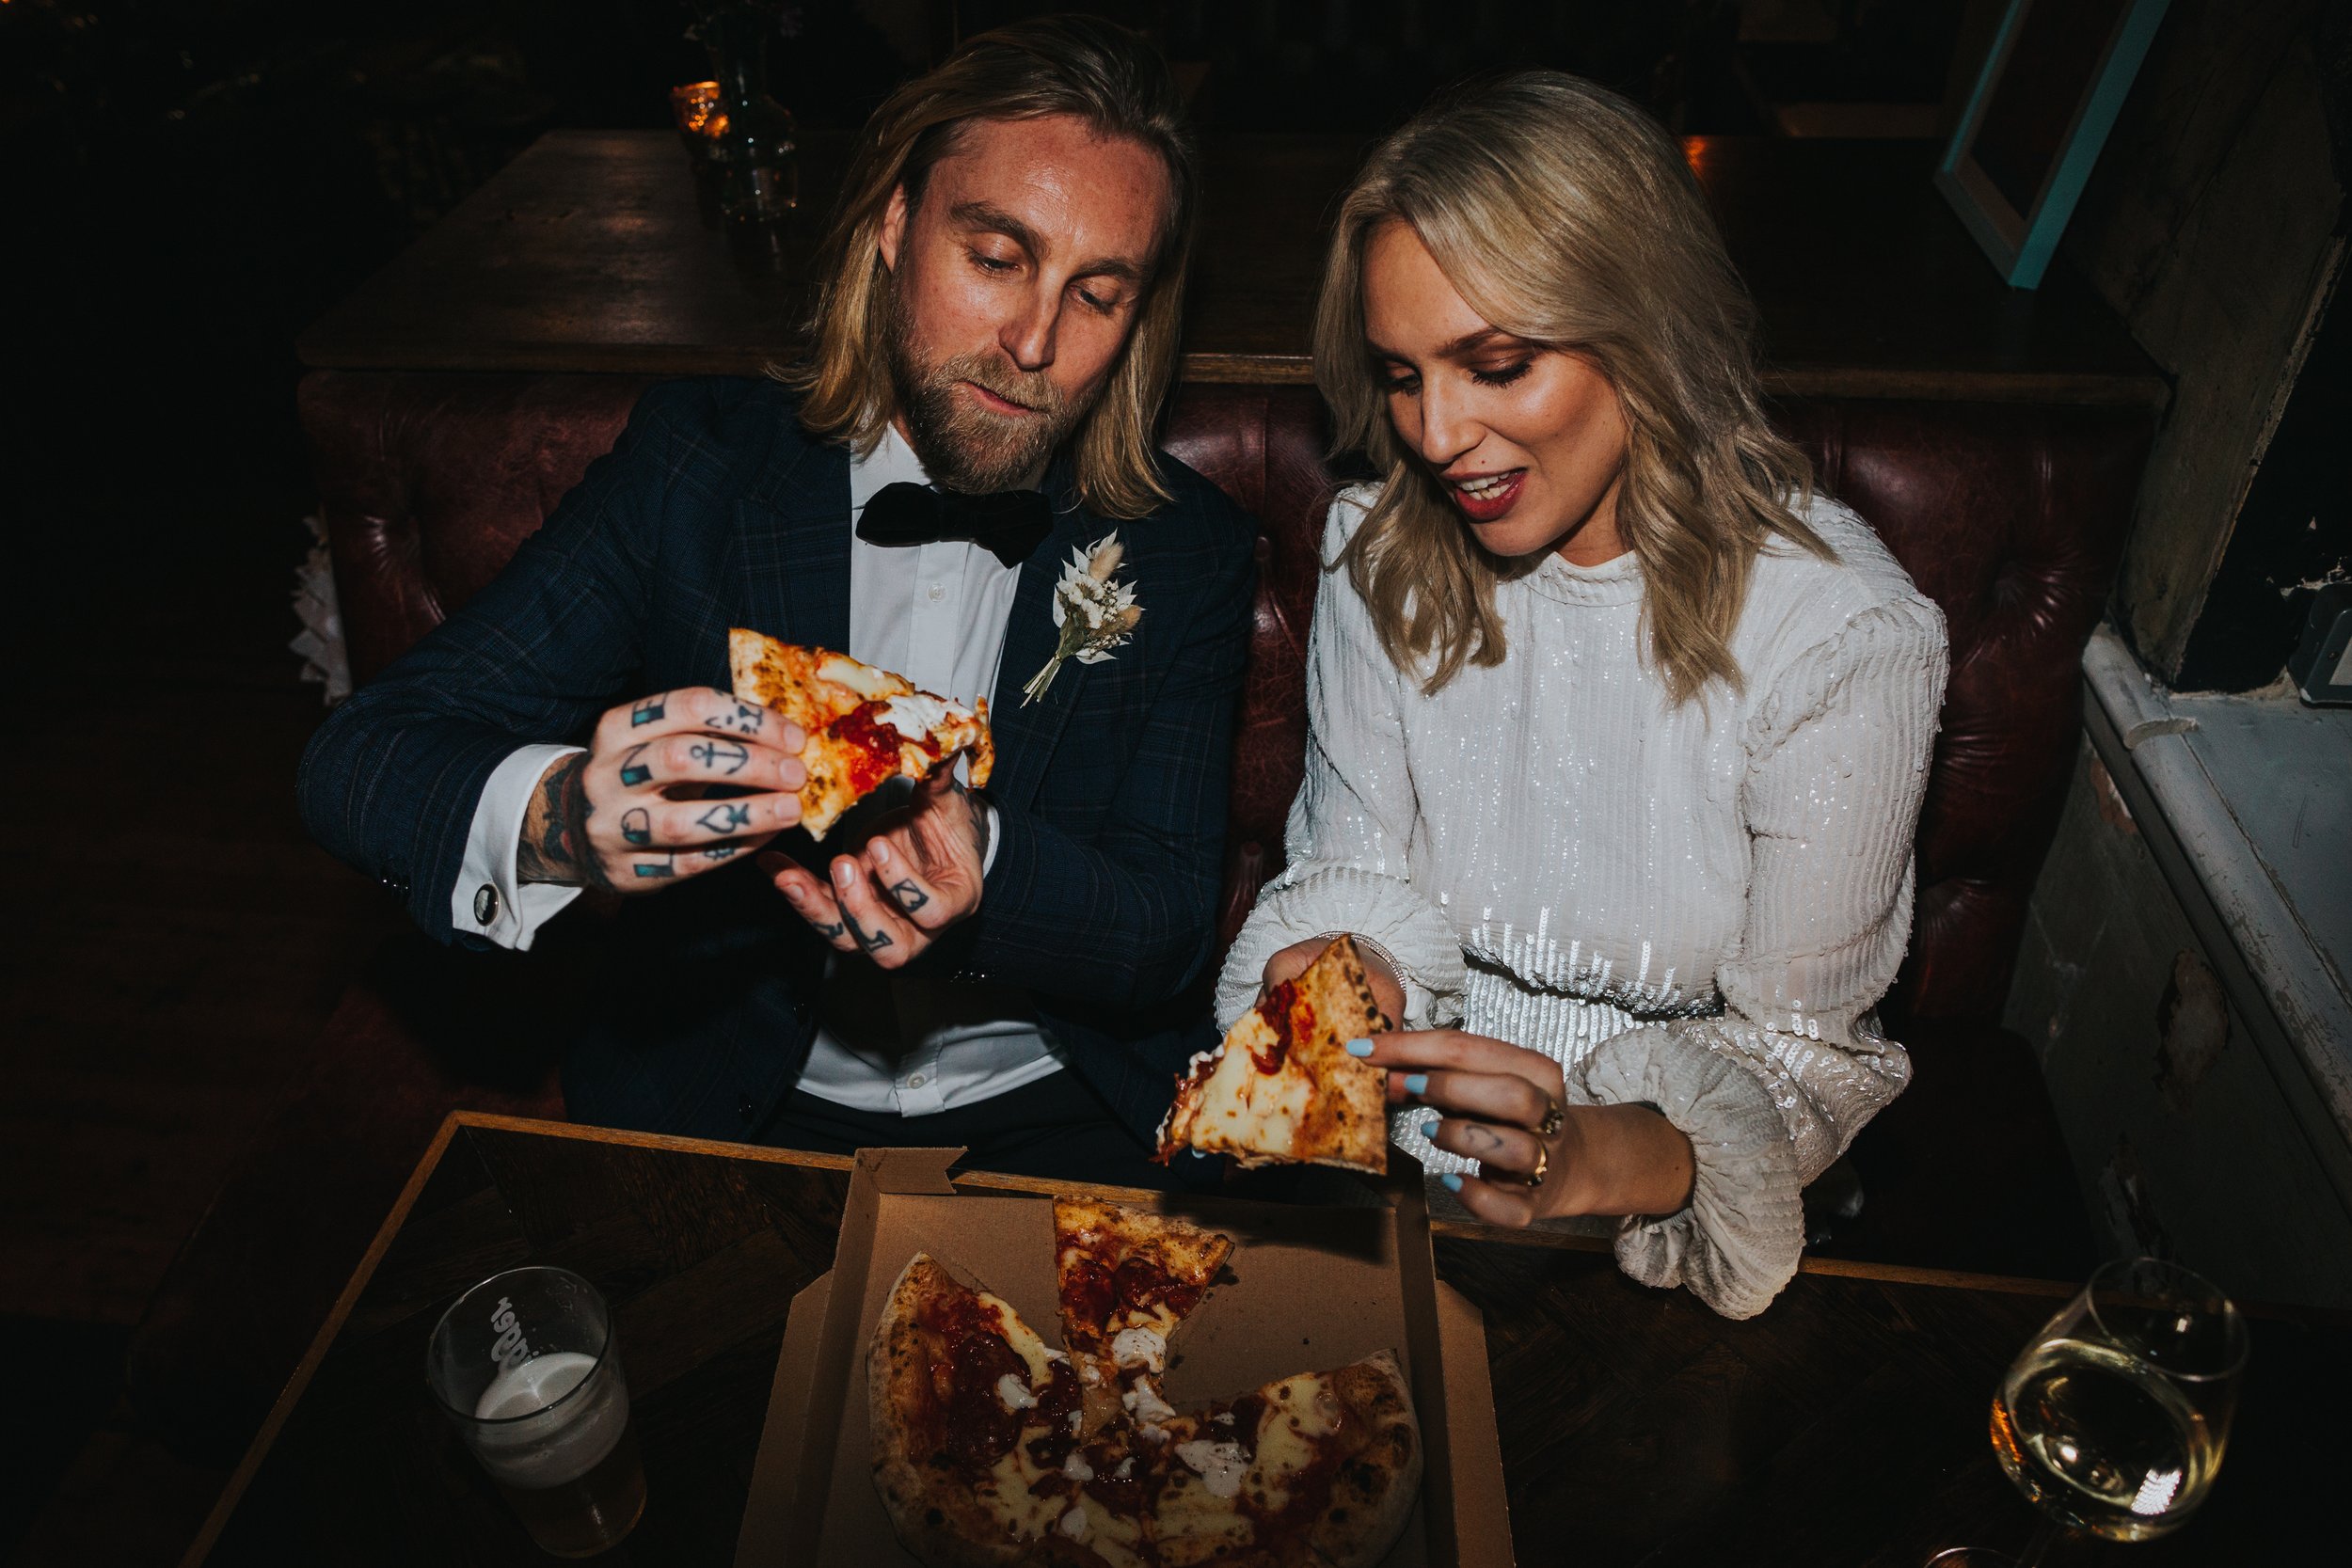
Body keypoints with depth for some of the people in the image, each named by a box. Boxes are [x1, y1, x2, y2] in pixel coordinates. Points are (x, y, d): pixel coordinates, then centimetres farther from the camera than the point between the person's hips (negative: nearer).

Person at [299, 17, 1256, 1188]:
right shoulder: (697, 463, -5)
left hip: (1052, 1119, 0)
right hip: (718, 1113, 1)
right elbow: (356, 761, -9)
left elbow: (1166, 934, -7)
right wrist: (560, 816, -34)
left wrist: (987, 877, -30)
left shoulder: (1186, 551, -3)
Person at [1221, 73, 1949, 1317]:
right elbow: (1358, 872, 3)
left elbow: (1798, 1059, -11)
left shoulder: (1846, 637, -16)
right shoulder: (1381, 556, -4)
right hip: (1394, 1146, 4)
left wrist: (1591, 1159, -30)